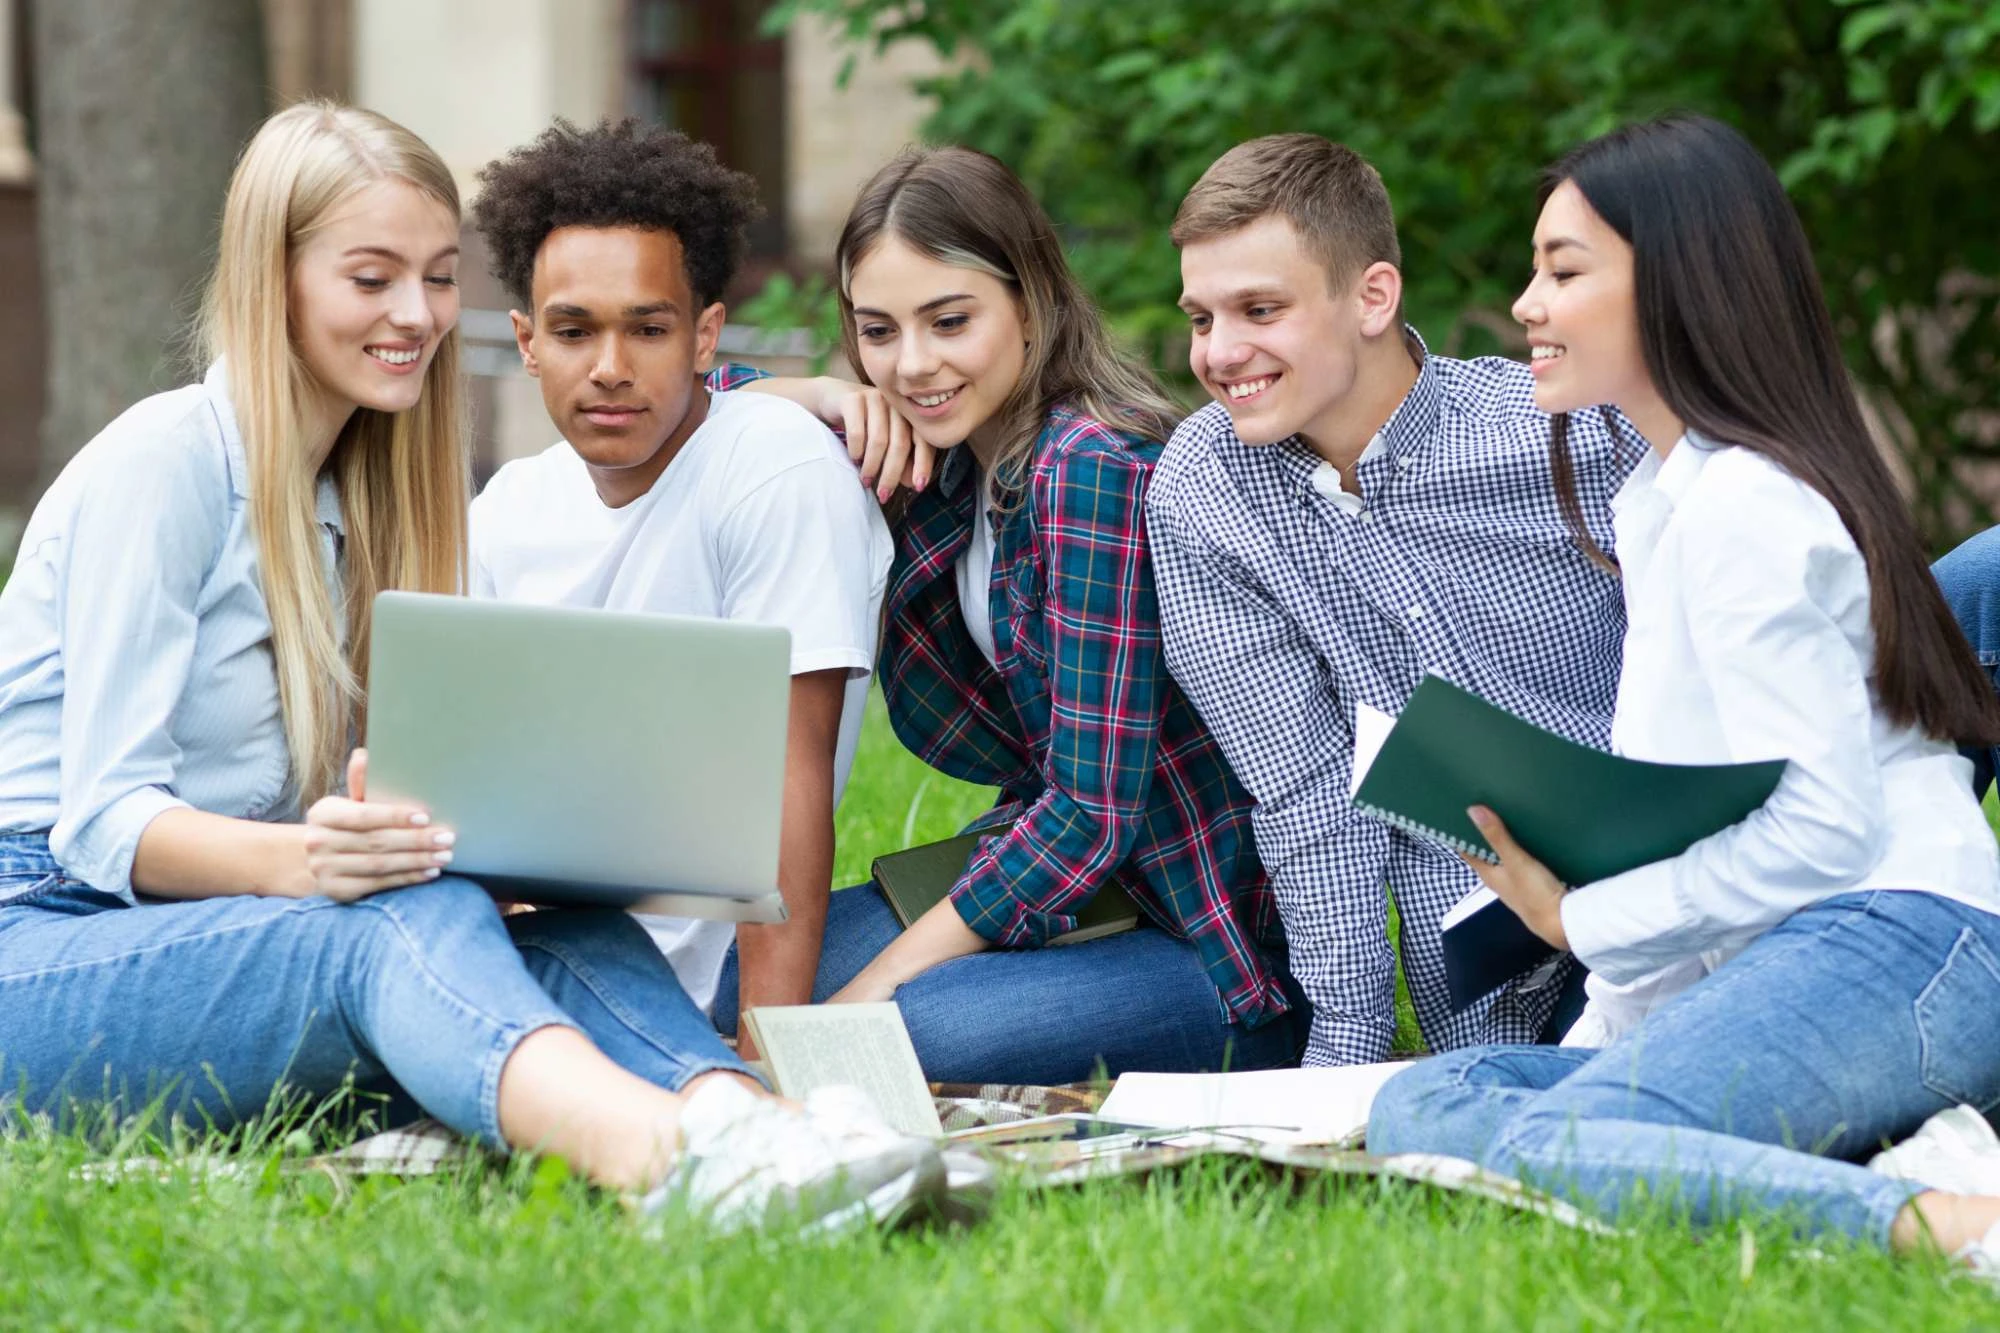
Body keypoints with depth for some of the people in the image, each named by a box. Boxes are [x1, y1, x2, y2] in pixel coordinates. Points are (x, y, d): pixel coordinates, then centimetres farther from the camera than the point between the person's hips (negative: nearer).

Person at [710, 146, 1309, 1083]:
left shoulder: (1095, 470, -22)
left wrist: (883, 978, -18)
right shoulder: (955, 453, 4)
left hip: (1236, 953, -8)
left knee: (906, 1034, -31)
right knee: (740, 978, -4)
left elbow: (1095, 810, -23)